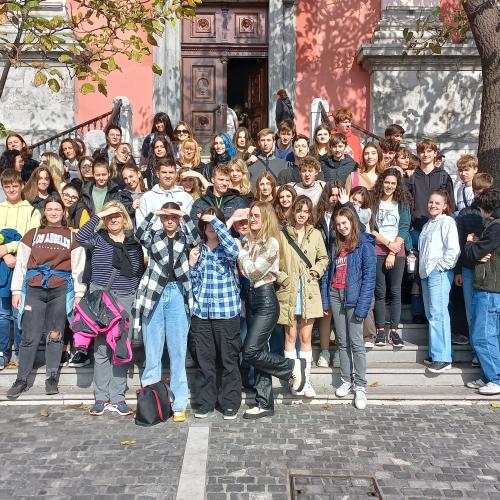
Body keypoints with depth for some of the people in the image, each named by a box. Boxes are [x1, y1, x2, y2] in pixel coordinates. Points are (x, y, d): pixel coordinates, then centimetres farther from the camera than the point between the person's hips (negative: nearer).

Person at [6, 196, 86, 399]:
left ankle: (51, 378, 13)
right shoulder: (32, 234, 14)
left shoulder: (72, 236, 11)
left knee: (55, 335, 3)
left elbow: (78, 266, 6)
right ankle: (22, 379, 9)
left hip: (61, 291, 0)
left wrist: (79, 294, 0)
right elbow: (20, 263, 10)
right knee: (30, 336, -2)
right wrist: (16, 291, 3)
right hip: (34, 289, 1)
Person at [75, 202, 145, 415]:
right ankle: (101, 398, 9)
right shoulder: (98, 239, 5)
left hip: (127, 300, 2)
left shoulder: (134, 242, 9)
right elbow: (80, 237, -17)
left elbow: (141, 272, 11)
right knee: (101, 348, 1)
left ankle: (117, 398, 10)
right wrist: (99, 215, -15)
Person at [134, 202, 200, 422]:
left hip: (177, 295, 0)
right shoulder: (154, 236, 11)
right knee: (152, 352, 5)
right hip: (154, 294, 1)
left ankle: (178, 404, 9)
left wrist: (184, 216, -15)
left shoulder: (184, 238, 10)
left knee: (178, 352, 2)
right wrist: (152, 214, -17)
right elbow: (139, 235, -11)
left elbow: (196, 239, -12)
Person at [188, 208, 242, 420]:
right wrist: (192, 264, -5)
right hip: (201, 312, 4)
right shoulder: (198, 250, 10)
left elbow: (233, 249, -28)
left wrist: (216, 220, -22)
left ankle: (230, 403, 17)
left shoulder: (226, 249, -1)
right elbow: (194, 284, 13)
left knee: (229, 360, 5)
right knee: (204, 360, 10)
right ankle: (205, 402, 23)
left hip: (227, 311, -3)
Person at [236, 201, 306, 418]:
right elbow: (243, 271, 9)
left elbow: (253, 271, -17)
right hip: (251, 299, 8)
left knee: (251, 352, -12)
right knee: (260, 353, 9)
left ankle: (292, 366, 8)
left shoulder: (271, 242, -12)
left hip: (265, 301, -8)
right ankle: (264, 404, 17)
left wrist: (240, 249, -6)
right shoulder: (249, 240, 12)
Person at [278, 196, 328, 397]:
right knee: (290, 336, 6)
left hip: (309, 291, 2)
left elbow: (323, 258, 14)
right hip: (288, 291, -1)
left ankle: (306, 380, 15)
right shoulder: (282, 234, -2)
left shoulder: (315, 234, 5)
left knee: (306, 337, 6)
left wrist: (315, 272, -2)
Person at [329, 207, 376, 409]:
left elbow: (369, 276, -11)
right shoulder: (336, 245, 14)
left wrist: (362, 306, -17)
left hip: (354, 296, -6)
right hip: (336, 295, 6)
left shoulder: (364, 245, -6)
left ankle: (360, 386, 2)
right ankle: (346, 381, 19)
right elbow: (331, 272, 13)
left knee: (356, 342, -5)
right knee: (342, 341, 10)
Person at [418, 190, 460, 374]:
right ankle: (435, 353, 16)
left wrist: (442, 265, -11)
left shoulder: (447, 222, -5)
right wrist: (422, 267, 14)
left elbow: (453, 249, -14)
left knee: (438, 314, -12)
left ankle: (443, 357, -11)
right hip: (426, 273, 9)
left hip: (439, 273, -9)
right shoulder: (427, 224, 20)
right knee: (430, 315, 9)